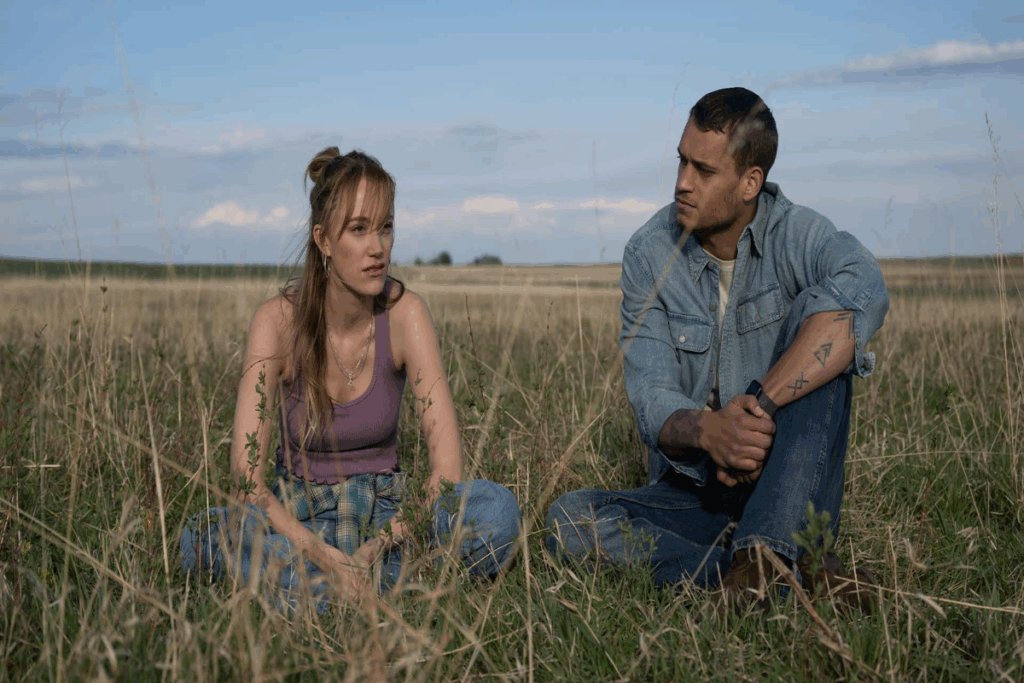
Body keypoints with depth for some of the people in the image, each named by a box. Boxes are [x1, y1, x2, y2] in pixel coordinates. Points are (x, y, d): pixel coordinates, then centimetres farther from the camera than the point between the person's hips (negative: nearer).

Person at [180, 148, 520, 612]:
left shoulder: (403, 313, -12)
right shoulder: (279, 320, -15)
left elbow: (447, 466, -17)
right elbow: (246, 478, -22)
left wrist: (376, 548, -29)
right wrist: (330, 559, -34)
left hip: (385, 510, 1)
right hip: (297, 515, -1)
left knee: (495, 507, -29)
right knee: (204, 536, -33)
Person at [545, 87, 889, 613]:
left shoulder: (797, 234, -9)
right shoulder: (649, 253, -3)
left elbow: (863, 293, -34)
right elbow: (651, 397, -11)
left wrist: (759, 405, -39)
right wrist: (708, 430, -35)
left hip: (791, 488, -2)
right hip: (694, 493, 2)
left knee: (821, 326, -26)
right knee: (571, 520, -25)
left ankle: (764, 551, -37)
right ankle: (796, 574, -28)